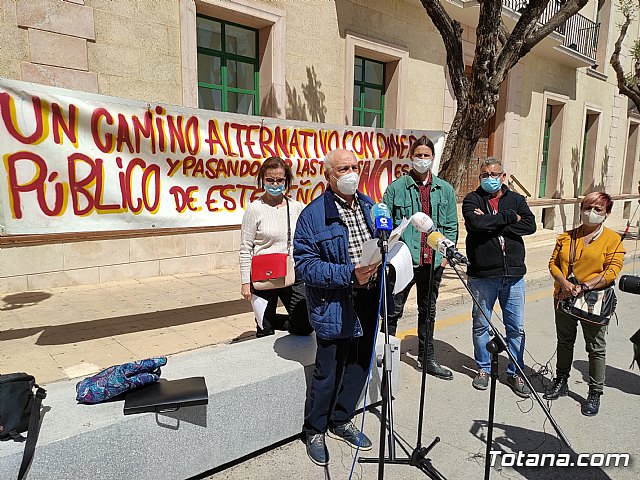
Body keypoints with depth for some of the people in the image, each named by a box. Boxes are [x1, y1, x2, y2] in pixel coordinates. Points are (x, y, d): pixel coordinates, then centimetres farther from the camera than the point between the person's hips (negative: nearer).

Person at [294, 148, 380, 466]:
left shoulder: (370, 206, 8)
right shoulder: (313, 215, -13)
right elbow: (305, 265, -17)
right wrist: (349, 274, -26)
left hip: (368, 303, 7)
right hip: (335, 310, -6)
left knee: (359, 367, 19)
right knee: (328, 373, 6)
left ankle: (341, 422, 41)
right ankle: (315, 431, 31)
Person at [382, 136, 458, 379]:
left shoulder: (444, 189, 8)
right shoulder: (396, 187, -2)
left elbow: (451, 225, 11)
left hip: (433, 261, 4)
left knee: (428, 311, 17)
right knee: (393, 310, 3)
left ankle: (427, 358, 32)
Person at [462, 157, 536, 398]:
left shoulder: (516, 199, 9)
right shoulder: (472, 199, 1)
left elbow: (530, 225, -8)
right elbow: (475, 223, -19)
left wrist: (491, 223, -15)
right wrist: (509, 217, -11)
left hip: (514, 274, 2)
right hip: (482, 274, -2)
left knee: (516, 327, 9)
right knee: (481, 325, 11)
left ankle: (515, 372, 26)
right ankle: (483, 368, 29)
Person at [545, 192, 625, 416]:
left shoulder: (613, 240, -3)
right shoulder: (567, 237, 7)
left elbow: (611, 271, -12)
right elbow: (553, 263, 4)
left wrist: (583, 287, -22)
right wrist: (564, 284, -14)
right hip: (564, 299, 4)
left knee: (596, 349, 7)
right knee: (565, 342, 16)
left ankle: (595, 393, 22)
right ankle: (561, 382, 33)